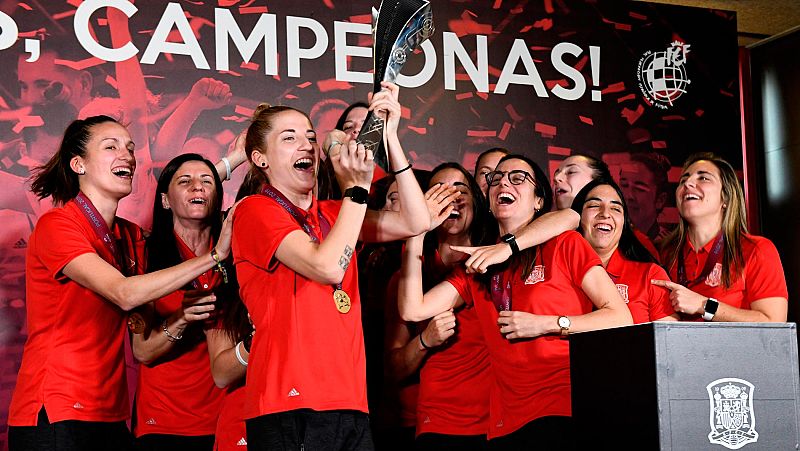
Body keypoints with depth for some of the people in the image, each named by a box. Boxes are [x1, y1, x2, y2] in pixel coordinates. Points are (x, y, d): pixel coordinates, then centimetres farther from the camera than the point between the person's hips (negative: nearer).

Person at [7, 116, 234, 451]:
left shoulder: (131, 237, 12)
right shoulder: (56, 225, -10)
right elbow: (125, 294, -23)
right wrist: (215, 255, -23)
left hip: (110, 416, 7)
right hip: (53, 418, -7)